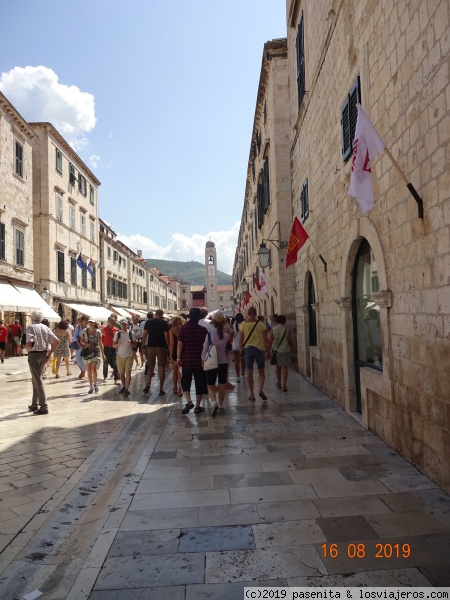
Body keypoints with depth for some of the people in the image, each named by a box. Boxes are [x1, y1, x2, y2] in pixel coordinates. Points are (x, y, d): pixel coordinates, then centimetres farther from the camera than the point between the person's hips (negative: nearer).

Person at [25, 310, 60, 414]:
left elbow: (29, 344, -24)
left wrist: (28, 348, -1)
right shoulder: (45, 327, 6)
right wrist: (50, 354, 5)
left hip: (34, 354, -6)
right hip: (43, 354, 6)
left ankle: (44, 407, 0)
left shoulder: (30, 327, -11)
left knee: (38, 380, -1)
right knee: (35, 379, 20)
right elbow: (56, 341, -1)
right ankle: (35, 404, 29)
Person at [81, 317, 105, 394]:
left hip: (96, 351, -3)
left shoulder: (98, 332, -5)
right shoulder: (85, 331, 1)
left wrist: (103, 353, -4)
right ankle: (91, 386, 18)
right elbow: (82, 340, 9)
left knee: (94, 369, -13)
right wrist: (85, 343, -13)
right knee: (89, 370, 6)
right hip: (87, 352, 3)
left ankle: (95, 385, 7)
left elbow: (100, 343, -2)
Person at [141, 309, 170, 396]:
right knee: (161, 368, 4)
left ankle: (148, 384, -6)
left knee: (150, 367, 14)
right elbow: (166, 336, -8)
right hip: (161, 347, -2)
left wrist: (143, 346, 7)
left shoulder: (148, 322, 4)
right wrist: (168, 347, 1)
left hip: (150, 346, 2)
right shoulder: (164, 323, -3)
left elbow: (144, 335, 1)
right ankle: (161, 389, 5)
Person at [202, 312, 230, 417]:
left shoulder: (209, 334, -12)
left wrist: (203, 361, 4)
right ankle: (221, 405, 27)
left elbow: (205, 349, -9)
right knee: (222, 385, 17)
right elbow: (227, 349, 6)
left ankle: (214, 402, -20)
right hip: (223, 362, 2)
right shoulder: (226, 335, -6)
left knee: (210, 386, 4)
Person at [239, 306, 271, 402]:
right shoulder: (261, 324, -5)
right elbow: (265, 339, -5)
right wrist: (268, 350, 2)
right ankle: (261, 390, -6)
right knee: (261, 371, 13)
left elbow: (241, 339, -2)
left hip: (248, 348, 1)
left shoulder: (243, 324, -3)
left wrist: (241, 348, 13)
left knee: (249, 372, 9)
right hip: (260, 348, 0)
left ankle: (252, 394, 11)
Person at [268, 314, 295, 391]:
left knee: (278, 367, 18)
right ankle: (284, 385, -11)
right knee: (284, 367, -2)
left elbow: (270, 341, -6)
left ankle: (279, 383, 32)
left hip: (276, 351, 2)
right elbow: (290, 341, 1)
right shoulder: (287, 330, -5)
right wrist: (292, 349, 17)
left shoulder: (273, 330, -4)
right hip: (285, 350, -2)